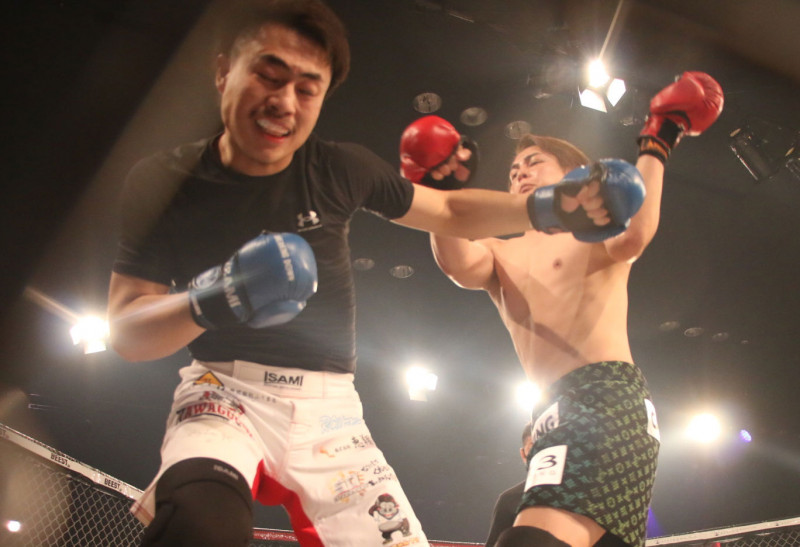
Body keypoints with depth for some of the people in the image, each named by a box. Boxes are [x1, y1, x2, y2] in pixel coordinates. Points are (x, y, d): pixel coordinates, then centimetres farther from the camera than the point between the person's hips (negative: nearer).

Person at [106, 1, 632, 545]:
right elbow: (125, 331, -7)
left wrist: (547, 207, -4)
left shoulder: (340, 170, 1)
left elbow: (449, 211, 13)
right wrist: (210, 303, -28)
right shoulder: (162, 182, -5)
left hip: (330, 411, 4)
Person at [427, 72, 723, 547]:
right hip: (556, 414, 8)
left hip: (609, 396, -8)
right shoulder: (499, 254, 24)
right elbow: (459, 264, -1)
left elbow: (634, 234, -13)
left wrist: (654, 149, -5)